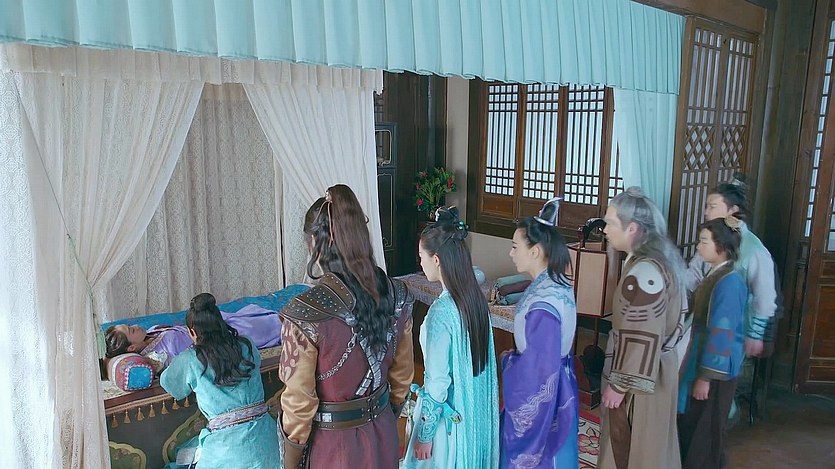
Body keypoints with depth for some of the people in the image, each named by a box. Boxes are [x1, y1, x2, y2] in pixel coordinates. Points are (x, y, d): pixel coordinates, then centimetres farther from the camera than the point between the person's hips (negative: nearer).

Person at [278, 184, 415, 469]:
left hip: (331, 445, -4)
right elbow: (402, 375, 1)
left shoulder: (305, 314, -27)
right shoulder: (396, 295, -11)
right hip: (383, 438, 4)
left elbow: (299, 404, -19)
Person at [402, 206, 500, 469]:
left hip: (449, 417, -7)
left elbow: (437, 382, -22)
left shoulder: (441, 312, -26)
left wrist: (424, 434, -12)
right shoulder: (477, 298, -4)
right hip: (478, 413, 7)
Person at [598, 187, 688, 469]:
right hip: (658, 369, 9)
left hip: (637, 377, -9)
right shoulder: (661, 259, 4)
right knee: (650, 445, 22)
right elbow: (676, 314, 13)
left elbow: (641, 338, -25)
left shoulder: (644, 271, -26)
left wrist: (619, 384, -18)